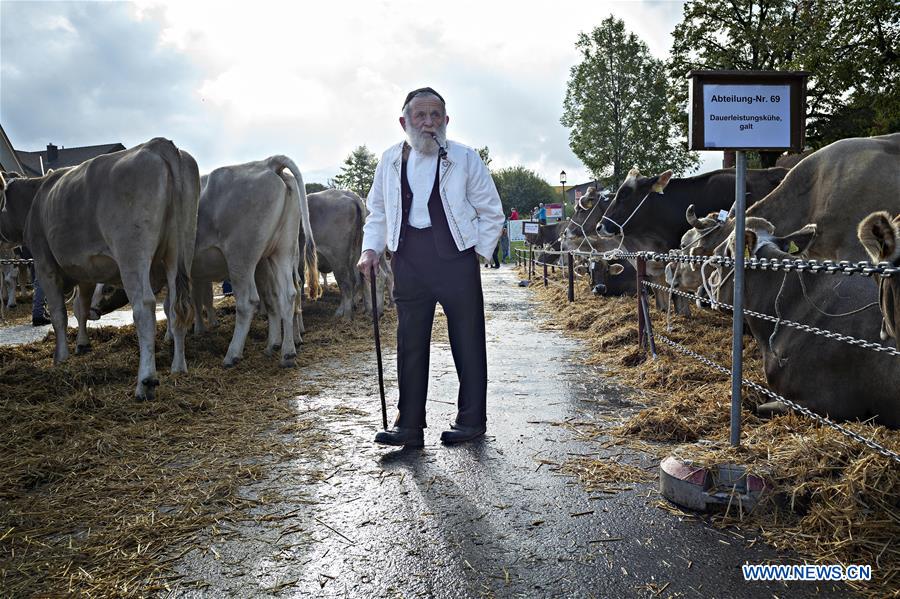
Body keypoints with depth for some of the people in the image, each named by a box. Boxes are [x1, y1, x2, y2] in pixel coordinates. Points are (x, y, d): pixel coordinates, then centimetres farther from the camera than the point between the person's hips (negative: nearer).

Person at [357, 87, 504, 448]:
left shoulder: (466, 159, 1)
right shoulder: (390, 161, 9)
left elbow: (491, 212, 7)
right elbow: (377, 212, 19)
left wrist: (479, 252, 2)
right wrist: (371, 249, 7)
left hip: (456, 259, -2)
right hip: (409, 262, 3)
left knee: (467, 342, 4)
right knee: (410, 344, 5)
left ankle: (471, 420, 18)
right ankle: (409, 425, 14)